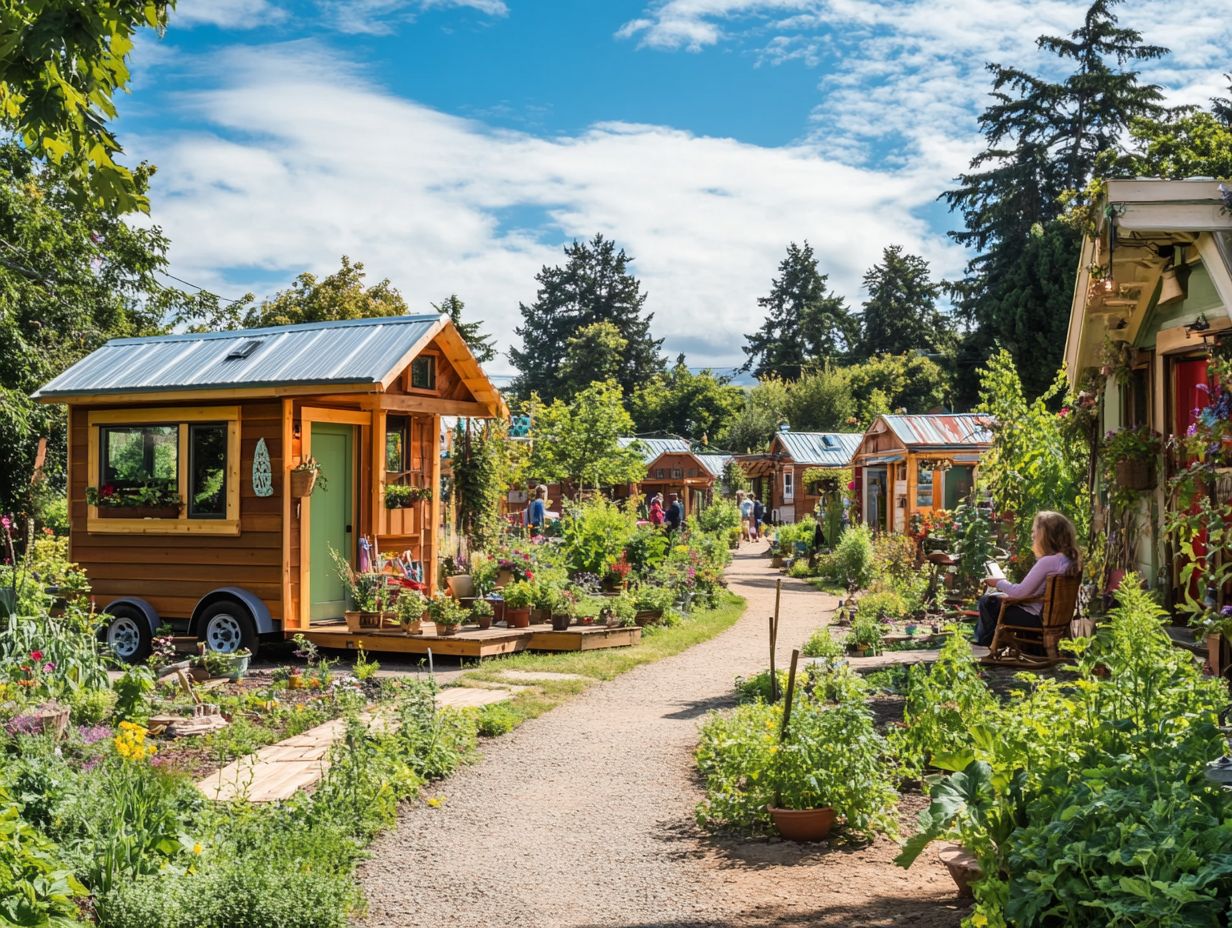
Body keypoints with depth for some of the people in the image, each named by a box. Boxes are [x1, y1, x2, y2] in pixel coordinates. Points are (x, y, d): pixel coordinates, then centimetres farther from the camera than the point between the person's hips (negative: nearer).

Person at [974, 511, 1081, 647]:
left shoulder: (1047, 562, -27)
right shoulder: (1068, 559, 1)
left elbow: (1020, 592, -23)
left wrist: (999, 583, -5)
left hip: (1037, 617, -9)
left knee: (987, 602, 6)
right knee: (993, 598, 23)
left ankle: (985, 642, 28)